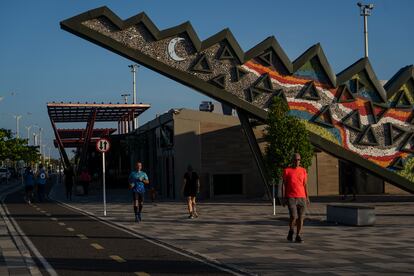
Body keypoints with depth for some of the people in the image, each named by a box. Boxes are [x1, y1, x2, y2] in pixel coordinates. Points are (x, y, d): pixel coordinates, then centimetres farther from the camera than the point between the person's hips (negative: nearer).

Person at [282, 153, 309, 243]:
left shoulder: (303, 171, 10)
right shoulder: (287, 170, 1)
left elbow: (305, 185, 14)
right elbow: (284, 185, 1)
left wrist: (307, 197, 6)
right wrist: (283, 198, -5)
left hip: (302, 198, 3)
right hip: (291, 197, -3)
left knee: (301, 217, -1)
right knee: (293, 216, -14)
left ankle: (298, 236, 7)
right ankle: (291, 231, 13)